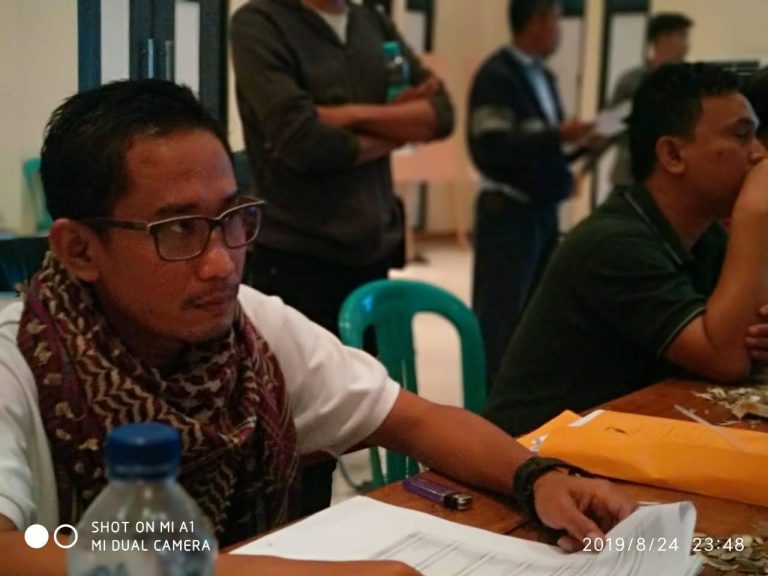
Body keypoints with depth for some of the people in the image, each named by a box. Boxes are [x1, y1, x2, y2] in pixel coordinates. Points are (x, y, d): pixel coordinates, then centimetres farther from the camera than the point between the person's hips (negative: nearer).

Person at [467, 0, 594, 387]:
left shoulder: (543, 77, 13)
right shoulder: (496, 75, -13)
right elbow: (491, 149, -21)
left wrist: (573, 143, 3)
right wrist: (556, 136, -23)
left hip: (543, 210, 9)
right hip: (508, 213, -9)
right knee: (499, 320, -3)